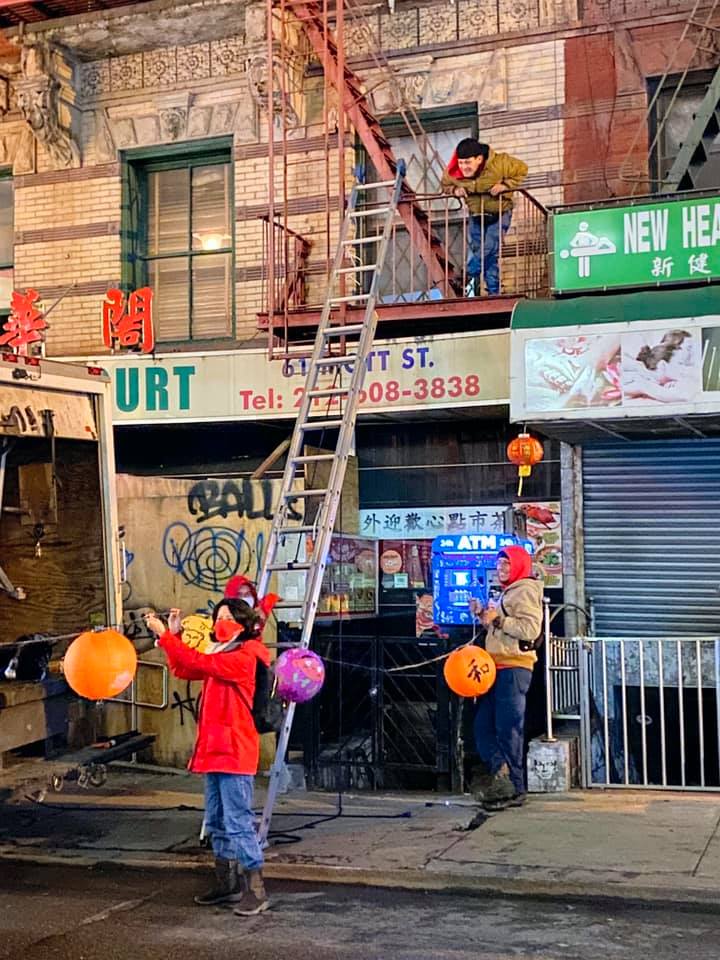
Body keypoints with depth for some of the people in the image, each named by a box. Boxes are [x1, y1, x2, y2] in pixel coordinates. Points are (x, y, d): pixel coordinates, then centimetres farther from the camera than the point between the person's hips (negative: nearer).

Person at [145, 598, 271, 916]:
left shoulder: (244, 657, -13)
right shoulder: (221, 656, 18)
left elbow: (199, 663, -22)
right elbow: (183, 670, 16)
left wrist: (165, 635, -19)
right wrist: (174, 634, 6)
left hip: (235, 750, -10)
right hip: (214, 748, 10)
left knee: (238, 821, -9)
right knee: (217, 821, 16)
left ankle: (256, 890, -4)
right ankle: (226, 884, 26)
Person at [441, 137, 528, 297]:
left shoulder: (500, 163, -24)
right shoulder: (453, 173, -16)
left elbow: (522, 170, -11)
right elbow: (445, 185, 6)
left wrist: (505, 185, -25)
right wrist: (454, 190, -17)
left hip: (499, 213, -3)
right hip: (476, 216, 3)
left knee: (489, 249, -20)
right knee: (475, 252, -1)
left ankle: (470, 277, -6)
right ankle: (493, 292, 7)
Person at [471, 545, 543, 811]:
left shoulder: (525, 590, -5)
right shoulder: (507, 592, 24)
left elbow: (530, 628, -18)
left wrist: (498, 619, -17)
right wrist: (483, 615, 15)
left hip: (514, 668, -10)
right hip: (499, 668, 10)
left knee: (508, 729, -7)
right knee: (483, 726, 4)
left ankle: (514, 790, -2)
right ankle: (502, 774, -1)